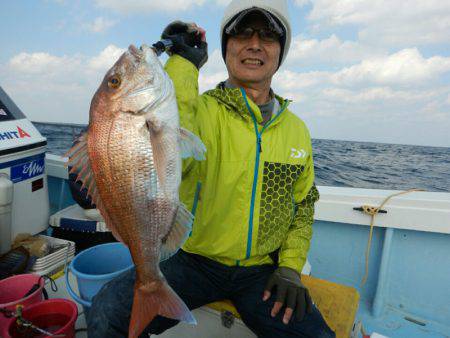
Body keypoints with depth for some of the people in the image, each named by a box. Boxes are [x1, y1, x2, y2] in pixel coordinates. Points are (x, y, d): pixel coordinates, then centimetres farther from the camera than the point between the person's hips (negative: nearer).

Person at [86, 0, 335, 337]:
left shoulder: (297, 129, 4)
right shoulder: (199, 109, -9)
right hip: (194, 261, -2)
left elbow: (304, 204, 13)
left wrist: (290, 266, 2)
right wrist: (183, 63, -25)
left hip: (262, 269, 3)